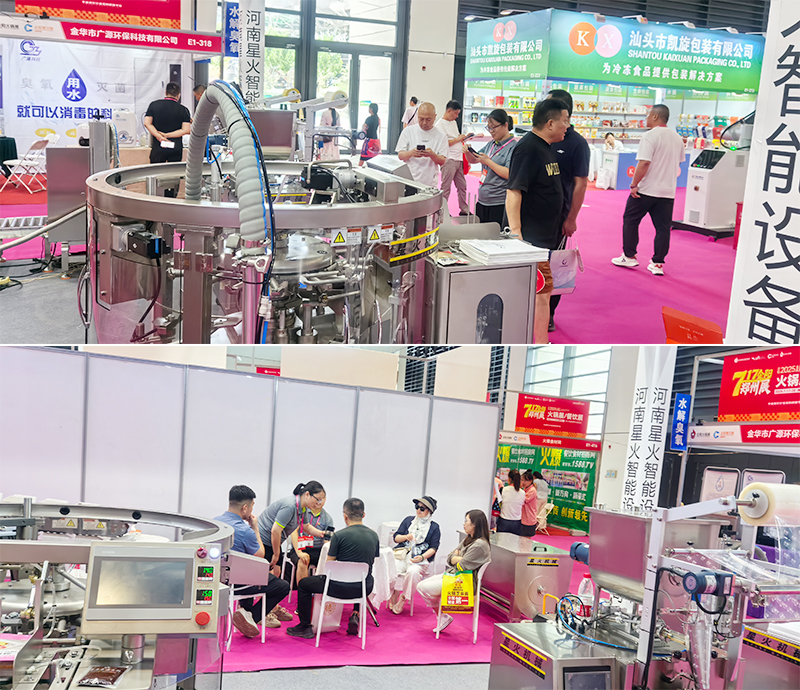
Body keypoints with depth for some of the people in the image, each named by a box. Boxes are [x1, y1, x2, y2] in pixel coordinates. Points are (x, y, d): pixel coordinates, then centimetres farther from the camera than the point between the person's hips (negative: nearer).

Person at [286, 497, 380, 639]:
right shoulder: (374, 536, 2)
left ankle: (305, 627, 19)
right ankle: (355, 616, 23)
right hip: (365, 589, 4)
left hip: (341, 588, -4)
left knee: (303, 583, 18)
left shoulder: (339, 535, -13)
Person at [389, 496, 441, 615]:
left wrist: (422, 557, -15)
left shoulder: (434, 527, 9)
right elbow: (396, 537, 16)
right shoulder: (409, 520, 17)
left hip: (421, 559, -2)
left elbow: (433, 548, 2)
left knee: (413, 571, -35)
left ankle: (403, 598, -19)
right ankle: (394, 596, -14)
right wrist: (406, 537, -6)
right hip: (402, 555, 2)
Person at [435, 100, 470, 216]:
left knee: (462, 186, 11)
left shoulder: (454, 123, 19)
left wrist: (463, 138, 12)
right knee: (445, 188, -3)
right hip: (449, 160, -9)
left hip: (459, 159, 9)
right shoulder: (440, 124, -9)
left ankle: (464, 210, 19)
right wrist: (458, 139, -12)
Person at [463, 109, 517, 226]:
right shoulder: (491, 145, 12)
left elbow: (510, 174, -21)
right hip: (482, 201, 8)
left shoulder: (514, 146, -11)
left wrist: (488, 161, -19)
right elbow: (473, 160, 20)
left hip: (500, 205, -8)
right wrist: (468, 152, -2)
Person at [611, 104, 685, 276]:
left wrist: (634, 184, -16)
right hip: (668, 191, 6)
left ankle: (629, 256, 15)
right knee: (663, 228, 5)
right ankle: (657, 263, 5)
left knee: (630, 220, 11)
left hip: (646, 190, -6)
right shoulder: (677, 138, 11)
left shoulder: (650, 136, -13)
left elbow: (644, 163, -21)